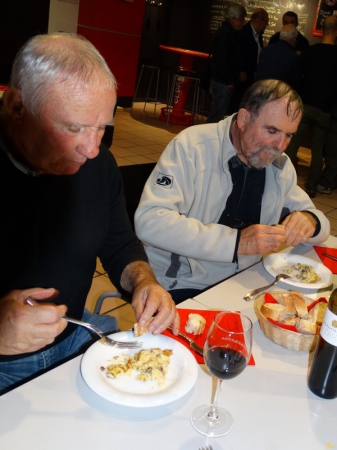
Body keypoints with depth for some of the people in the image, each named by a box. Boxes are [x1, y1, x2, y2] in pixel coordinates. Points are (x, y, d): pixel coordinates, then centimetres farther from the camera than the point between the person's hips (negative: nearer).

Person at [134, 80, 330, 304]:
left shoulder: (280, 165, 5)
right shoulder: (191, 146, -15)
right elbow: (149, 221, -24)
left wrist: (309, 221, -11)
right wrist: (235, 241, -28)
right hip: (178, 288, -6)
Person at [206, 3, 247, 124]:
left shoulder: (229, 32, 15)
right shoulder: (225, 32, -13)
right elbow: (221, 59, -20)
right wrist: (229, 81, -15)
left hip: (225, 82, 9)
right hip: (223, 83, -9)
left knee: (217, 114, 16)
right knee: (217, 115, -5)